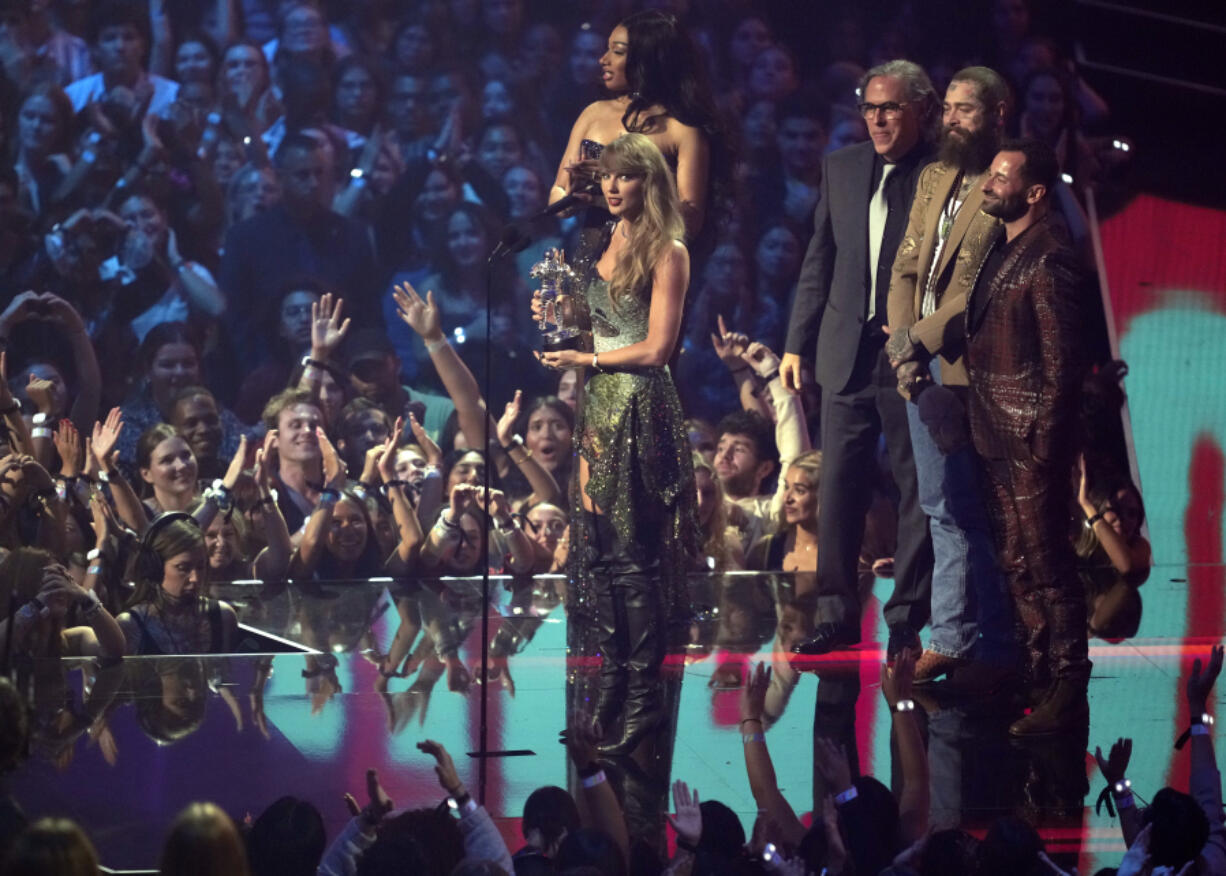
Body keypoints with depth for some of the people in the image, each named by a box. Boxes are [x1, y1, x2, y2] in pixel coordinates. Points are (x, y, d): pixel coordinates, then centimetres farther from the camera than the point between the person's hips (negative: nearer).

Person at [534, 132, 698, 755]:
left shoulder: (666, 253, -8)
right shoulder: (604, 242, 14)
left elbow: (655, 348, -11)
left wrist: (585, 359, -7)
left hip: (640, 405, -7)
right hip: (597, 402, 7)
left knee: (634, 552, -7)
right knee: (596, 545, 4)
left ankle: (643, 697, -3)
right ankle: (613, 676, 9)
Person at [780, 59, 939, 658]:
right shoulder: (841, 168, 11)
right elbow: (819, 263, 15)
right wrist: (796, 343, 12)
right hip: (847, 351, 4)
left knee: (917, 486, 1)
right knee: (839, 485, 4)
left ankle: (907, 618, 9)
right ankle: (837, 613, 12)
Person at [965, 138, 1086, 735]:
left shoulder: (1048, 259, -14)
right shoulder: (1002, 250, 14)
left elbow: (1062, 359, -16)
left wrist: (1044, 441, -18)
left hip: (1030, 439, -9)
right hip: (998, 438, 9)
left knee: (1045, 565, -7)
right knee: (1016, 561, 15)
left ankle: (1068, 690, -3)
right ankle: (1037, 668, 24)